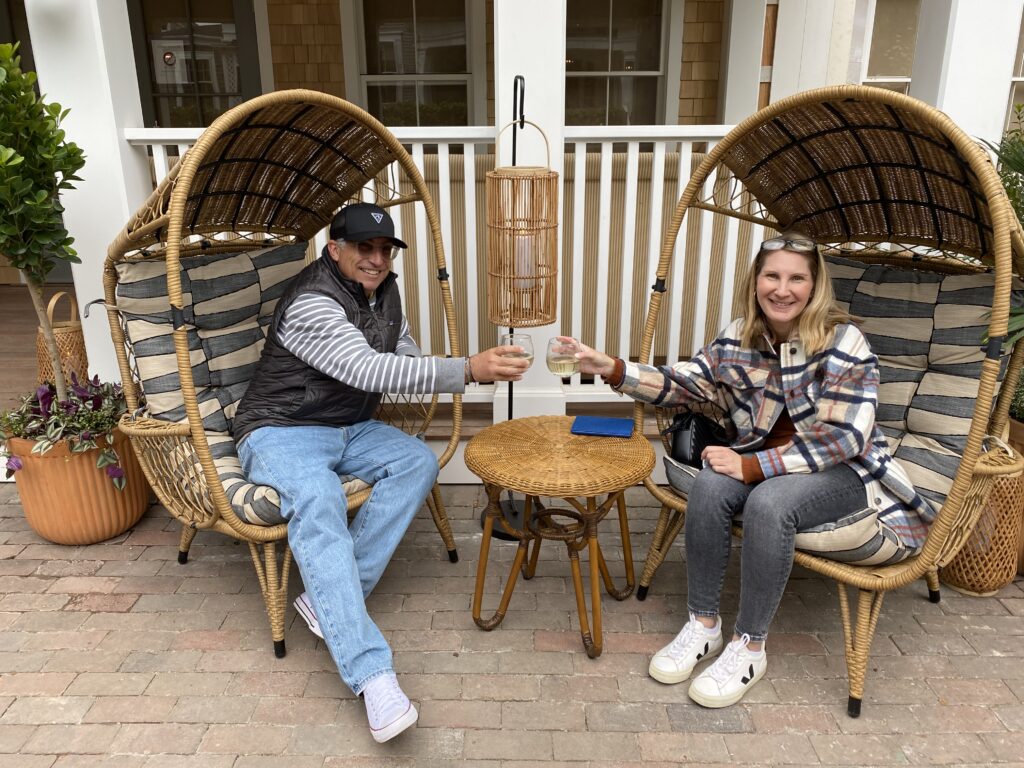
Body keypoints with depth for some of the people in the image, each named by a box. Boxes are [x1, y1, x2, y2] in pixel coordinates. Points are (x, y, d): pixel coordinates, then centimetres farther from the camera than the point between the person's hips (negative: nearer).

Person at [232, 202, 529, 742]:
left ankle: (328, 597, -20)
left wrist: (476, 371, -6)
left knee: (419, 460, -19)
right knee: (320, 504, -37)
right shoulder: (311, 303, -22)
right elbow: (369, 370, -36)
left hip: (350, 429, 8)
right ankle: (371, 675, -42)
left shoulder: (383, 293, 7)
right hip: (282, 432, -7)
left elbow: (405, 363, 14)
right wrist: (468, 369, -42)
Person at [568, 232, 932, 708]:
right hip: (767, 460, 4)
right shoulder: (739, 337, -1)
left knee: (767, 502, -34)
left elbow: (844, 437, -22)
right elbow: (682, 384, 0)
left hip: (843, 471, -4)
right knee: (709, 485, -26)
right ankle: (703, 624, -9)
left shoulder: (843, 342, -16)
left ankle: (749, 646, -15)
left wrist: (753, 466, -27)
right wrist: (612, 369, -14)